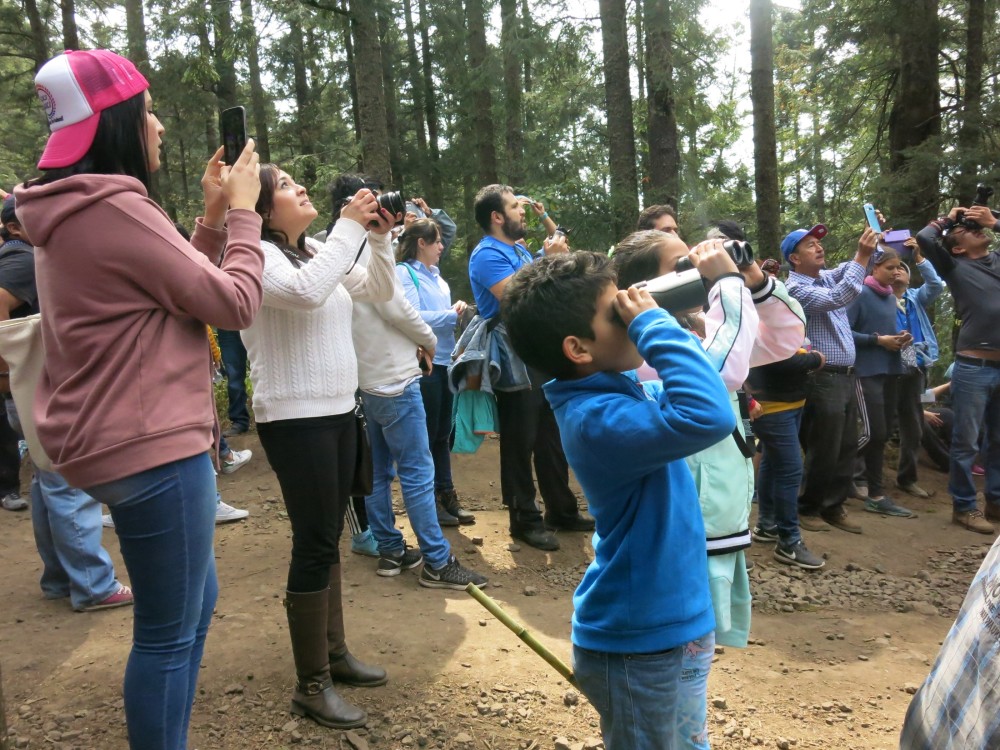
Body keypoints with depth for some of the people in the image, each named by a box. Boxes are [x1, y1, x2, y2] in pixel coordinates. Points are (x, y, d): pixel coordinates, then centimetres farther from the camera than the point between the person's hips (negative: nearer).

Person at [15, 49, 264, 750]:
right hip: (150, 447, -11)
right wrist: (242, 210, -4)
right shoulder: (114, 208, -18)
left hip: (132, 439, 11)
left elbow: (185, 287, 17)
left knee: (194, 605, 23)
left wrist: (214, 214, 9)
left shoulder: (74, 211, 13)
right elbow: (234, 303, -16)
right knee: (169, 632, 4)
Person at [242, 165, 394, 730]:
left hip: (339, 409, 8)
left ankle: (335, 651, 30)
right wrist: (350, 226, -23)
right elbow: (306, 292, -31)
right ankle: (311, 685, 8)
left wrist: (380, 237, -1)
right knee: (315, 543, -5)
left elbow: (379, 291, 13)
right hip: (295, 418, -8)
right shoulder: (258, 255, -12)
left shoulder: (320, 252, 12)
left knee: (329, 537, 16)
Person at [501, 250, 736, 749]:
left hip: (648, 625, 9)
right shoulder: (596, 419, -29)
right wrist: (655, 325, -31)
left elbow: (684, 397, 17)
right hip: (634, 641, -9)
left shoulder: (617, 390, 2)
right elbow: (709, 417, -43)